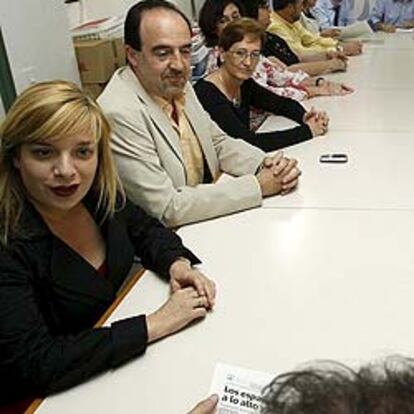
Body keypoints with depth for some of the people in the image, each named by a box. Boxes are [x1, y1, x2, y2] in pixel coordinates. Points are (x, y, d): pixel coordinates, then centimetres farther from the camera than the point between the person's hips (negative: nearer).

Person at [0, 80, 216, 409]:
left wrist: (176, 262, -14)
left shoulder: (96, 191, -10)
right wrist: (155, 324, -29)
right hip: (55, 396, -5)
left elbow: (145, 230, 8)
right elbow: (36, 364, -29)